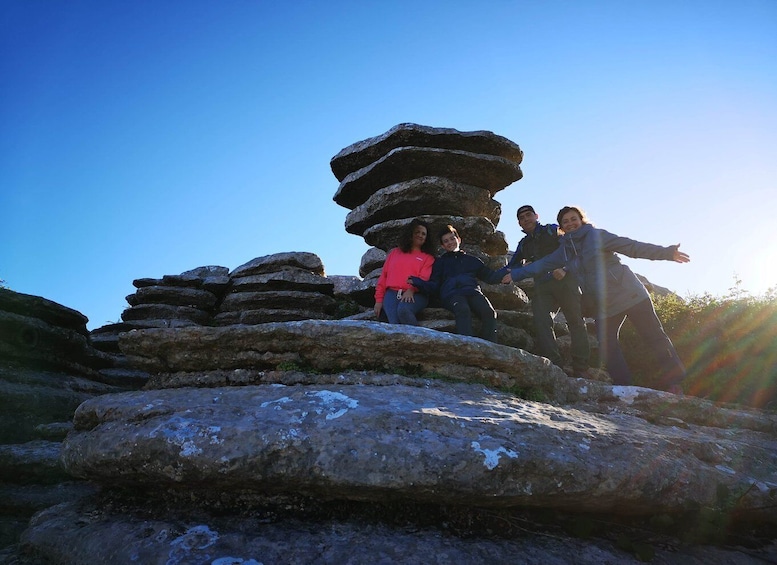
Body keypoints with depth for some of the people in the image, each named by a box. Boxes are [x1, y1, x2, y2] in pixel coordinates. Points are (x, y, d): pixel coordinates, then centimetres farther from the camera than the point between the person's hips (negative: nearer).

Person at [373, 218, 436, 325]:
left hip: (415, 295, -2)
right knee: (394, 323, -31)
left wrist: (411, 289, -21)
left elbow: (424, 278, 0)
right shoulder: (394, 252, 23)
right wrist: (379, 300, 8)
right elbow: (383, 276, 18)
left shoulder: (428, 257, 17)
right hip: (392, 293, 2)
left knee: (403, 309, -38)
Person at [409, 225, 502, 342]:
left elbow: (490, 276, 30)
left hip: (472, 291, 2)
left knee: (489, 312, -30)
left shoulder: (472, 260, 34)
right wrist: (417, 282, -3)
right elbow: (434, 286, 17)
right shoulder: (440, 262, 29)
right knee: (463, 310, -37)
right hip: (452, 294, -2)